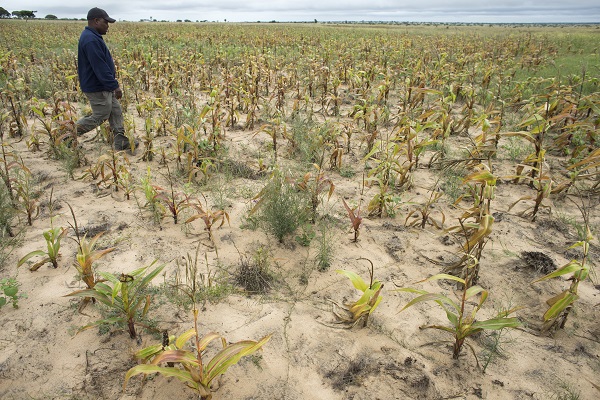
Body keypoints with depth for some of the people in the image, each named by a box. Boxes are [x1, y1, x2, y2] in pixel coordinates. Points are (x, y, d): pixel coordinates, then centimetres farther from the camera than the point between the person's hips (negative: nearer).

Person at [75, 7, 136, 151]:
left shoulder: (92, 37, 12)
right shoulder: (91, 40, -23)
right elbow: (100, 67, -27)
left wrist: (112, 83, 20)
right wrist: (115, 85, -24)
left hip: (103, 86, 11)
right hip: (97, 88, -11)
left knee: (116, 112, 12)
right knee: (100, 116, 1)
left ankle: (121, 142, 17)